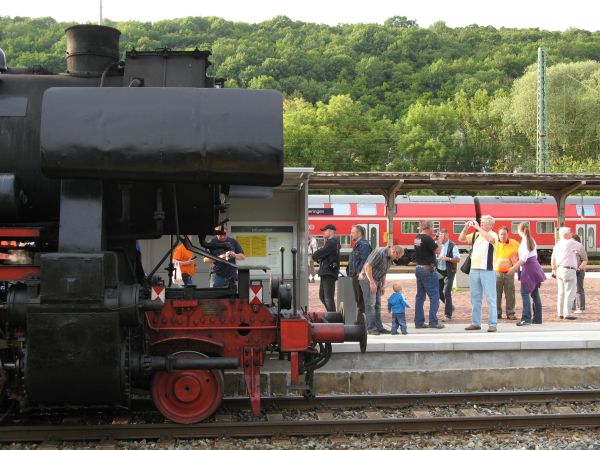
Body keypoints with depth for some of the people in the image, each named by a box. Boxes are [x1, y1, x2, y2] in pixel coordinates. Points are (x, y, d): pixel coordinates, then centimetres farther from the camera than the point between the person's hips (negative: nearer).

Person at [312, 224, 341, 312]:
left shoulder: (331, 243, -14)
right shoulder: (330, 242, 21)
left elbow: (318, 254, -18)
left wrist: (315, 256, 2)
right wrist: (319, 258, -1)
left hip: (329, 273, -11)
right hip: (325, 273, 11)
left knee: (328, 298, -10)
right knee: (322, 296, 17)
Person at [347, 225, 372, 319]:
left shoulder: (364, 244, -15)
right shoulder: (357, 244, 18)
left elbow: (364, 260, -23)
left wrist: (359, 272, -23)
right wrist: (351, 272, 17)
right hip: (356, 276, 11)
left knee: (361, 300, -7)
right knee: (358, 300, 16)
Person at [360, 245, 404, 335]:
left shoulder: (390, 258, 8)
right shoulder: (379, 252, -21)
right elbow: (367, 267, -24)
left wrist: (383, 286, 10)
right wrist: (372, 283, -24)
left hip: (377, 280, 9)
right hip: (367, 279, -9)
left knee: (377, 305, 8)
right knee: (370, 304, -10)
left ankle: (379, 327, 10)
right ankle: (371, 328, -9)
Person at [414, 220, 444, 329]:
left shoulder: (417, 238, 9)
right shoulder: (427, 239, -17)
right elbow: (438, 251, -15)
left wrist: (434, 240, 12)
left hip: (418, 268, 9)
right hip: (428, 270, -9)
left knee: (420, 296, 11)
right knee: (434, 296, -2)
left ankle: (419, 322, 12)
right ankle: (433, 322, -4)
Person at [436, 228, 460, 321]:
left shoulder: (452, 246, -7)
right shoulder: (438, 244, 6)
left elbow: (458, 259, -12)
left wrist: (448, 258, -25)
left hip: (448, 272, -5)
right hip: (439, 272, 5)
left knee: (447, 293, -9)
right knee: (439, 292, 8)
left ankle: (448, 314, -2)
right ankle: (450, 307, 31)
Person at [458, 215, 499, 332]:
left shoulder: (493, 235, -4)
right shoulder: (476, 235, 12)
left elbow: (490, 239, -27)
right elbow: (461, 239, 14)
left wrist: (478, 228, -22)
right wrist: (466, 228, -2)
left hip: (487, 270, -6)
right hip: (474, 270, 6)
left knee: (490, 298, -3)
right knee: (475, 298, 10)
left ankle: (493, 324, -2)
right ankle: (475, 323, 17)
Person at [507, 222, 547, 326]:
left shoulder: (524, 240, -11)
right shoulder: (531, 240, 14)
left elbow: (524, 258, -18)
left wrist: (514, 268, -19)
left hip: (528, 267, -9)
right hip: (535, 266, 9)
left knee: (524, 293, -11)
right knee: (535, 294, 11)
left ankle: (526, 318, -18)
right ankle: (537, 318, 15)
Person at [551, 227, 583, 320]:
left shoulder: (557, 245, 14)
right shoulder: (571, 243, -11)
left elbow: (553, 259, 18)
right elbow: (581, 246, 5)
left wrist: (554, 270, 27)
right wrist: (572, 239, 16)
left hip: (559, 270, 8)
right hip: (569, 270, -8)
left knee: (561, 292, 14)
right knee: (570, 293, -6)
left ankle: (560, 313, 20)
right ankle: (567, 313, -10)